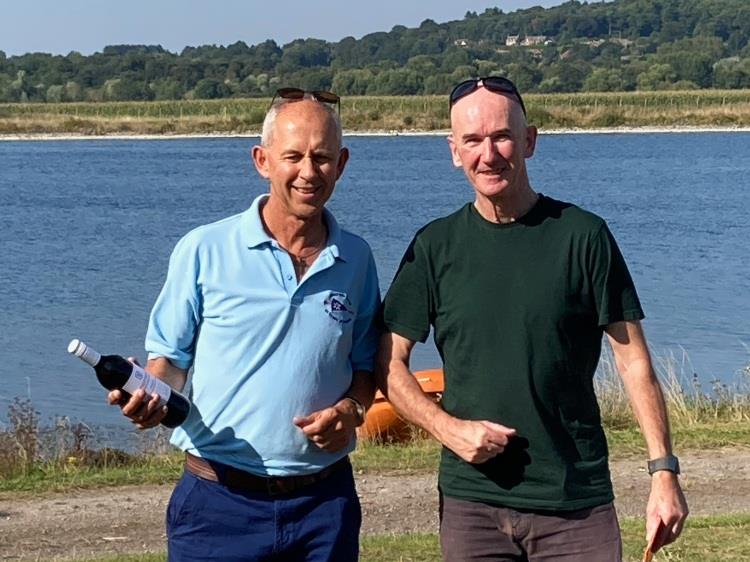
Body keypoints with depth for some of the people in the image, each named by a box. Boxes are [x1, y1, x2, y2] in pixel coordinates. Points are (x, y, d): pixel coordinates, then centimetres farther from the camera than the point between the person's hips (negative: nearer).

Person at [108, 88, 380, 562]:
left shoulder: (356, 260, 6)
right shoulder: (204, 250, -3)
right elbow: (170, 357, 3)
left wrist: (352, 409, -5)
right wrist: (153, 397, -18)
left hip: (325, 503, 3)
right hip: (219, 500, -2)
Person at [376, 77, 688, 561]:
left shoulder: (583, 236, -2)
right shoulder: (435, 247, 3)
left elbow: (634, 361, -1)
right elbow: (389, 363, 5)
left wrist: (664, 470, -7)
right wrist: (448, 427, -10)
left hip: (578, 503, -1)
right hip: (471, 503, 2)